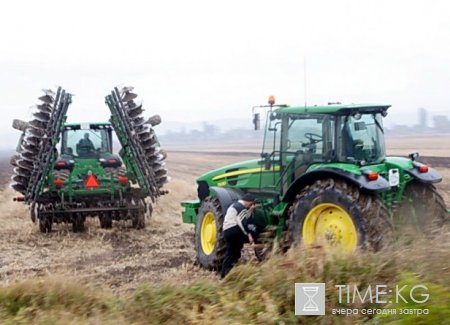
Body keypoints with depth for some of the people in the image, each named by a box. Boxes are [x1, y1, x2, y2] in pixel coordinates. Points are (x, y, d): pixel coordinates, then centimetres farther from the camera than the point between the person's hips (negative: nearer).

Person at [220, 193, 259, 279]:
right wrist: (249, 234, -18)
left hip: (227, 231, 10)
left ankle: (224, 274, 11)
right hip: (234, 231, -10)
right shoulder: (240, 207, -9)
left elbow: (245, 219, 24)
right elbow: (243, 223, -18)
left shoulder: (236, 205, 25)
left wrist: (250, 210, 16)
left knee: (231, 253, 12)